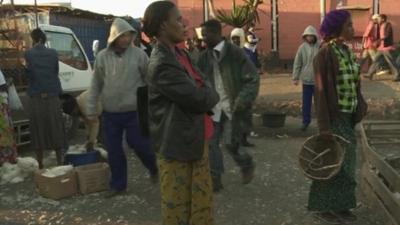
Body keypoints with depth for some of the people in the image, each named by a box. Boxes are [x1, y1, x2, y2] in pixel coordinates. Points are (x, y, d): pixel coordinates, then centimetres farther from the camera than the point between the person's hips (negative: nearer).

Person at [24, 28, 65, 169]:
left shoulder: (28, 54, -5)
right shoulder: (53, 53, 1)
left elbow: (29, 75, -5)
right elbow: (56, 72, 6)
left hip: (36, 98, -1)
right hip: (52, 96, 1)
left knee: (38, 131, 6)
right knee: (55, 129, 9)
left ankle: (40, 165, 11)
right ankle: (59, 162, 13)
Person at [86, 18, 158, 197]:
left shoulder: (139, 54, -6)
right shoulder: (102, 57, 0)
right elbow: (96, 85, 5)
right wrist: (91, 109, 4)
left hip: (134, 111, -3)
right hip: (110, 113, 3)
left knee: (140, 144, 3)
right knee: (114, 150, 9)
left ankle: (154, 168, 34)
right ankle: (118, 184, 25)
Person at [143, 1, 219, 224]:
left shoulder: (179, 54, 9)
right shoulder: (162, 63, -21)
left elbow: (203, 85, 13)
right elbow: (199, 99, -22)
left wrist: (206, 94, -8)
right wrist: (212, 95, -2)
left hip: (197, 139, 9)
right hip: (178, 144, -9)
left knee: (202, 201, 17)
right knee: (177, 204, 9)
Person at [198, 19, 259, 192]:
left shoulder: (235, 53, -9)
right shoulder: (204, 57, 6)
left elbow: (252, 79, -9)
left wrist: (242, 102, -19)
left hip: (232, 107, -5)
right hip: (213, 107, 5)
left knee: (230, 143, -3)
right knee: (211, 143, 5)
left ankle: (247, 165, 28)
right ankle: (215, 179, 20)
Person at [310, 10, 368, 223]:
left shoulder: (346, 52, 9)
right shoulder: (325, 54, -17)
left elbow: (352, 85, 14)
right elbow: (320, 91, -19)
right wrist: (324, 127, -21)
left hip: (347, 116, 8)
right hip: (333, 116, -8)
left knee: (344, 161, 14)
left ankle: (339, 205, 27)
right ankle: (322, 207, 18)